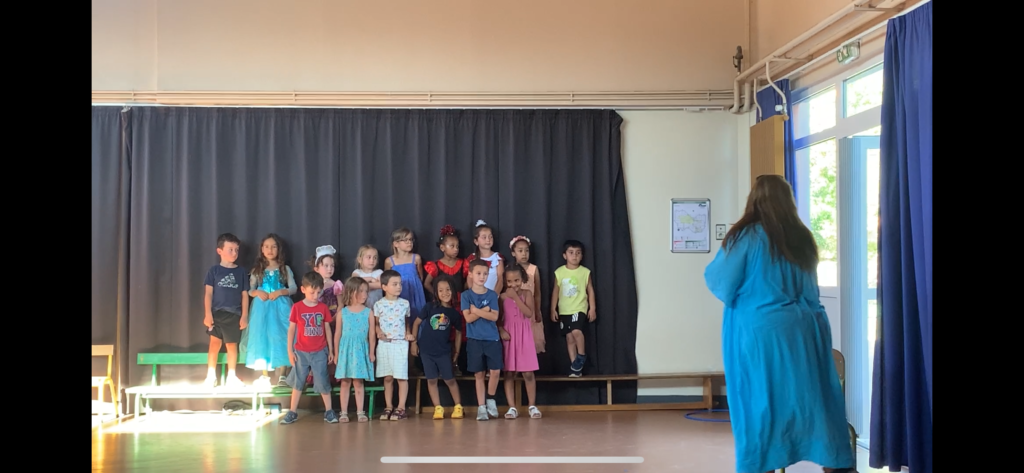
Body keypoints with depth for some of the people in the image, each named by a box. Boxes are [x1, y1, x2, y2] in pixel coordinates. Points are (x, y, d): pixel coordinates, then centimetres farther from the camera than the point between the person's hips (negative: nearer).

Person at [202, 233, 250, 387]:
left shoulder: (241, 271, 5)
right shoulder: (214, 270, 1)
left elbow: (245, 295, 6)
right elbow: (209, 293, -1)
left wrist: (244, 316, 1)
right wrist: (208, 314, -8)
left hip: (234, 314, 1)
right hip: (217, 312, -1)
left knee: (232, 345, 7)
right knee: (215, 343, -2)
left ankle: (231, 376, 16)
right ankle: (211, 376, 7)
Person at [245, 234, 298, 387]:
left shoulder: (285, 269, 6)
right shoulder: (257, 269, 9)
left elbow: (293, 288, 1)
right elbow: (250, 290, 8)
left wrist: (280, 292, -14)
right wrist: (257, 292, -12)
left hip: (280, 307, -1)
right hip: (262, 307, 1)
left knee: (280, 338, -5)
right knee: (262, 338, 0)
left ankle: (282, 375, 1)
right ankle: (265, 376, 9)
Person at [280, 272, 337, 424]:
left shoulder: (323, 308, -2)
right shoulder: (297, 307, -6)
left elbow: (327, 329, 5)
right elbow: (291, 329, -2)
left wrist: (331, 350, 6)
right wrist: (290, 350, -3)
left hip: (320, 352, 0)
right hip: (301, 352, 0)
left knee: (323, 382, 3)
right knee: (298, 382, 11)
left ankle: (328, 411, 11)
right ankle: (293, 412, 18)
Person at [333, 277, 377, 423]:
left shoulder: (368, 312, 0)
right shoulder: (342, 313, 2)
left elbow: (372, 334, 2)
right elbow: (338, 334, 6)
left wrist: (371, 352, 1)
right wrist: (336, 353, 5)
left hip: (361, 351, 0)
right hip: (345, 350, 0)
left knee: (358, 382, 3)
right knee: (345, 382, 4)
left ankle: (360, 412, 9)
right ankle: (344, 412, 9)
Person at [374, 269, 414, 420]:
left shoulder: (405, 303, 4)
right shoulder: (379, 304, 1)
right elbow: (376, 323, 6)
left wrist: (408, 333, -3)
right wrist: (379, 332, -13)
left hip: (400, 344, 0)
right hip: (384, 344, 0)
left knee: (402, 376, -2)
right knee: (387, 377, 7)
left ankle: (401, 408, 3)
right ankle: (388, 407, 16)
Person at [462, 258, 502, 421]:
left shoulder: (492, 295, 3)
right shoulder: (466, 295, 0)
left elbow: (494, 317, -8)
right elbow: (468, 318, -9)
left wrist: (476, 310, -12)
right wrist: (485, 310, -11)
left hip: (492, 339, 1)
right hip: (475, 340, -1)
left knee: (495, 371, -7)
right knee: (479, 374, 4)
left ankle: (490, 399, 17)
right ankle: (481, 407, 11)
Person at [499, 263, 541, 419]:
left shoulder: (527, 294, 1)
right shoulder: (503, 296, 1)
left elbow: (529, 313, -14)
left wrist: (515, 297, -16)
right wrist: (501, 330, -15)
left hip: (524, 337, 0)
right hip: (508, 337, 0)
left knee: (528, 373, 1)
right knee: (508, 373, 2)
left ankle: (532, 406, 12)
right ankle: (512, 407, 7)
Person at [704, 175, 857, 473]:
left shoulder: (746, 236, -9)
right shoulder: (802, 238, 7)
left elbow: (721, 284, -4)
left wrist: (710, 271, 15)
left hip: (760, 333, -5)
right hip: (805, 330, 5)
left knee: (761, 403, 4)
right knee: (813, 401, 9)